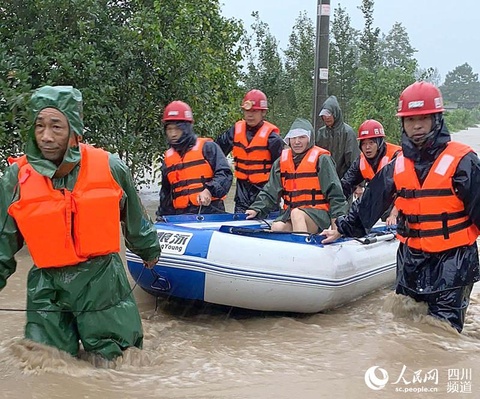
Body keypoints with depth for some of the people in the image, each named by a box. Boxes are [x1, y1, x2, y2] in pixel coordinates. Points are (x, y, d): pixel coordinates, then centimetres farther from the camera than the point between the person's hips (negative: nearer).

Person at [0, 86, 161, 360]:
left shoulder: (110, 167, -8)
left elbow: (135, 218, 11)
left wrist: (149, 250, 25)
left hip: (103, 283, -1)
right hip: (48, 289, 1)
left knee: (118, 359, 9)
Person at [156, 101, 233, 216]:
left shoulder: (207, 147, 0)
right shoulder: (168, 157, 18)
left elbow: (225, 174, -9)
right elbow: (166, 193, 27)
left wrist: (209, 190, -25)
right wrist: (161, 216, 22)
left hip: (210, 212, -5)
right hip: (180, 216, 5)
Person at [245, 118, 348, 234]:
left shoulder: (321, 159, -1)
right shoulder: (282, 161, 13)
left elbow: (334, 193, -2)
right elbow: (270, 192, 13)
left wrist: (338, 218, -10)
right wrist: (256, 209, -2)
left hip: (317, 213, -4)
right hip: (290, 212, 4)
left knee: (297, 214, -36)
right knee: (277, 227, -26)